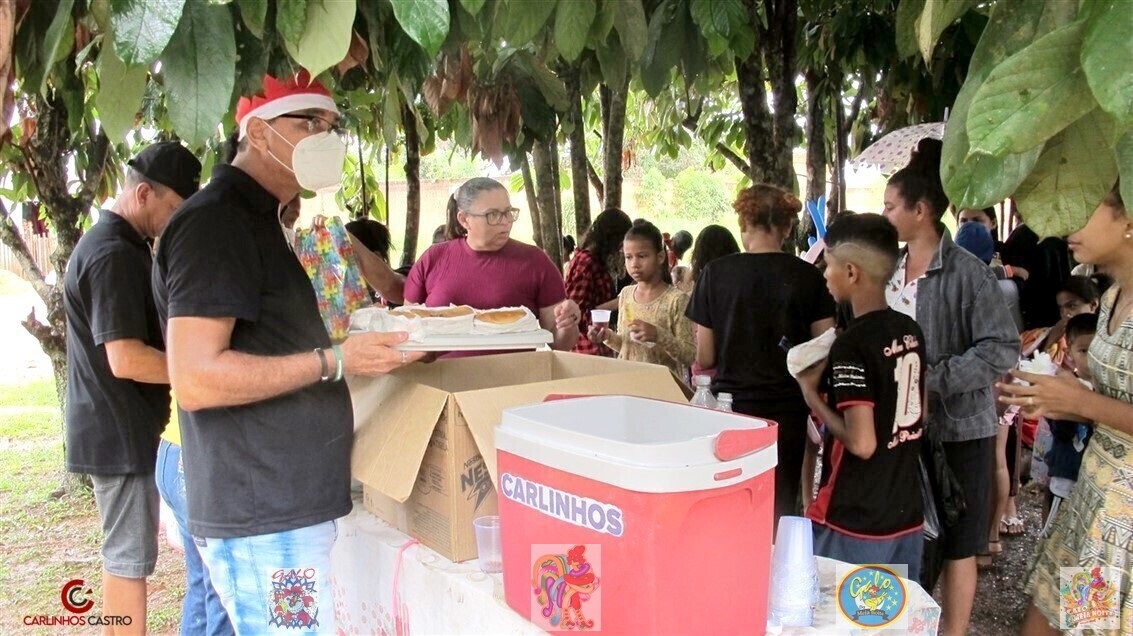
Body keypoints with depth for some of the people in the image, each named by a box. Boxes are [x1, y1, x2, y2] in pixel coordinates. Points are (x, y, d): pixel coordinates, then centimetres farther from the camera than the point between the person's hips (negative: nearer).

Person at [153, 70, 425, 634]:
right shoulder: (213, 222, -14)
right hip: (263, 523, -10)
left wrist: (365, 344, 15)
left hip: (296, 505, 10)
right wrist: (335, 361, -21)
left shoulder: (257, 219, 18)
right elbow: (195, 379, -22)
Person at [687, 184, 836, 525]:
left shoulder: (715, 273, -5)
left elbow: (705, 358, -2)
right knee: (780, 508, 12)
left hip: (730, 404, 0)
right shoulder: (807, 277, -4)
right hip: (787, 410, 0)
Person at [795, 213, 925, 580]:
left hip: (855, 525, -7)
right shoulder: (911, 331, 3)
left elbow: (862, 443, -25)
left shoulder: (852, 344, -20)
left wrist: (812, 394, -11)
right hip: (908, 516, 8)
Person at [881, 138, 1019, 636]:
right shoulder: (891, 269, 6)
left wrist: (932, 378, -24)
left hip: (957, 430, -6)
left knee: (956, 548, 9)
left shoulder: (966, 272, -14)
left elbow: (1002, 349, -19)